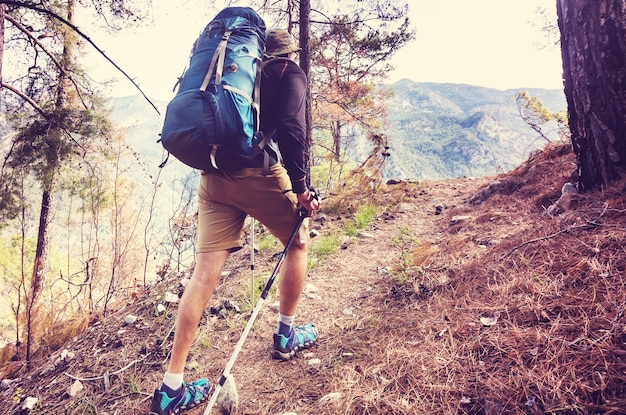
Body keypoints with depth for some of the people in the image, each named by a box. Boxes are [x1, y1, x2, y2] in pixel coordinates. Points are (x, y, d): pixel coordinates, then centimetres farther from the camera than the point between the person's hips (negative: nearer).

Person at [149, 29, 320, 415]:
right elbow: (291, 128, -9)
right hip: (259, 172, -5)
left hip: (214, 176, 6)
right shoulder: (291, 73, 10)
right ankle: (286, 334, 29)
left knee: (206, 271, 3)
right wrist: (300, 187, -7)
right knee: (298, 242, 18)